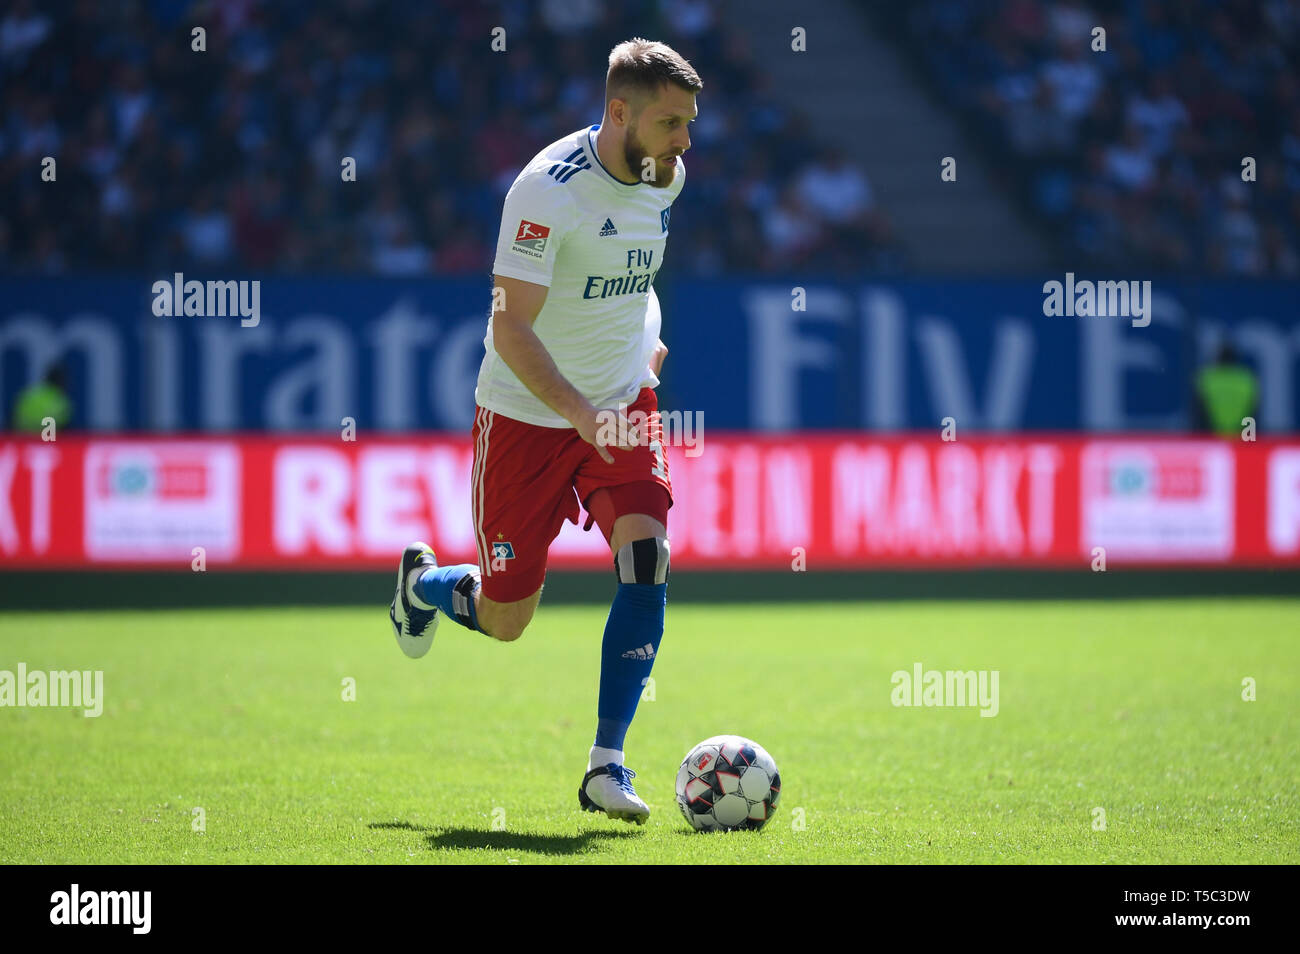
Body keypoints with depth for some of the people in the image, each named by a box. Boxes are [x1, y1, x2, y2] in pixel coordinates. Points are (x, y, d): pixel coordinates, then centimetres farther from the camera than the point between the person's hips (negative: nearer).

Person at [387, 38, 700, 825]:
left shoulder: (662, 175, 0)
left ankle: (606, 766, -13)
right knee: (505, 620, 4)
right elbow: (510, 327, -26)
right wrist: (582, 414, -36)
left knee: (646, 558, -18)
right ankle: (425, 583, 41)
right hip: (527, 413, -5)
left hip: (625, 403, 5)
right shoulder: (549, 189, -23)